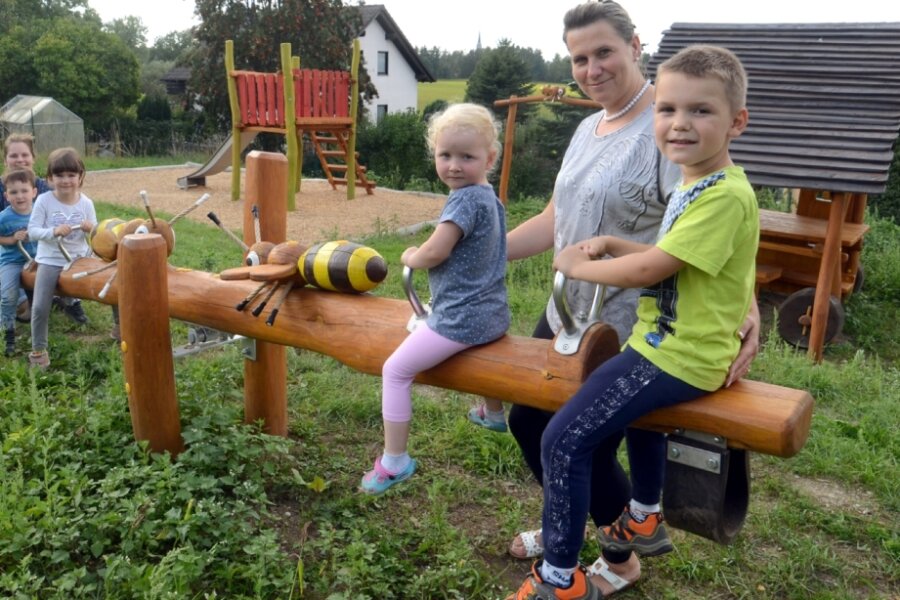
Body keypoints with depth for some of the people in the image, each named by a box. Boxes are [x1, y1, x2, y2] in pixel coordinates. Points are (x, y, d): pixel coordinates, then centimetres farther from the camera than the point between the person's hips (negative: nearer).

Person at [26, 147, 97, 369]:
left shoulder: (86, 203, -5)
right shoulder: (43, 201, -11)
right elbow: (32, 231, -12)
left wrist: (91, 229, -22)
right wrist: (54, 231, -28)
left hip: (79, 259, 2)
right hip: (50, 260, -2)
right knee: (40, 307, -3)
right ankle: (38, 349, 12)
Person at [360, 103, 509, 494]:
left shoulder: (465, 199, -19)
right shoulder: (490, 197, 11)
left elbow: (434, 252, -24)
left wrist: (410, 257, -3)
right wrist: (422, 256, 18)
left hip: (459, 319, -10)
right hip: (493, 315, 10)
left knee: (395, 371, -1)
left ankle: (394, 461, 5)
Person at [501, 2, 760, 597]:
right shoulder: (588, 129, 9)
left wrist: (745, 305, -43)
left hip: (623, 336, -9)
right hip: (564, 319, 9)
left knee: (588, 451, 5)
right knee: (529, 422, 20)